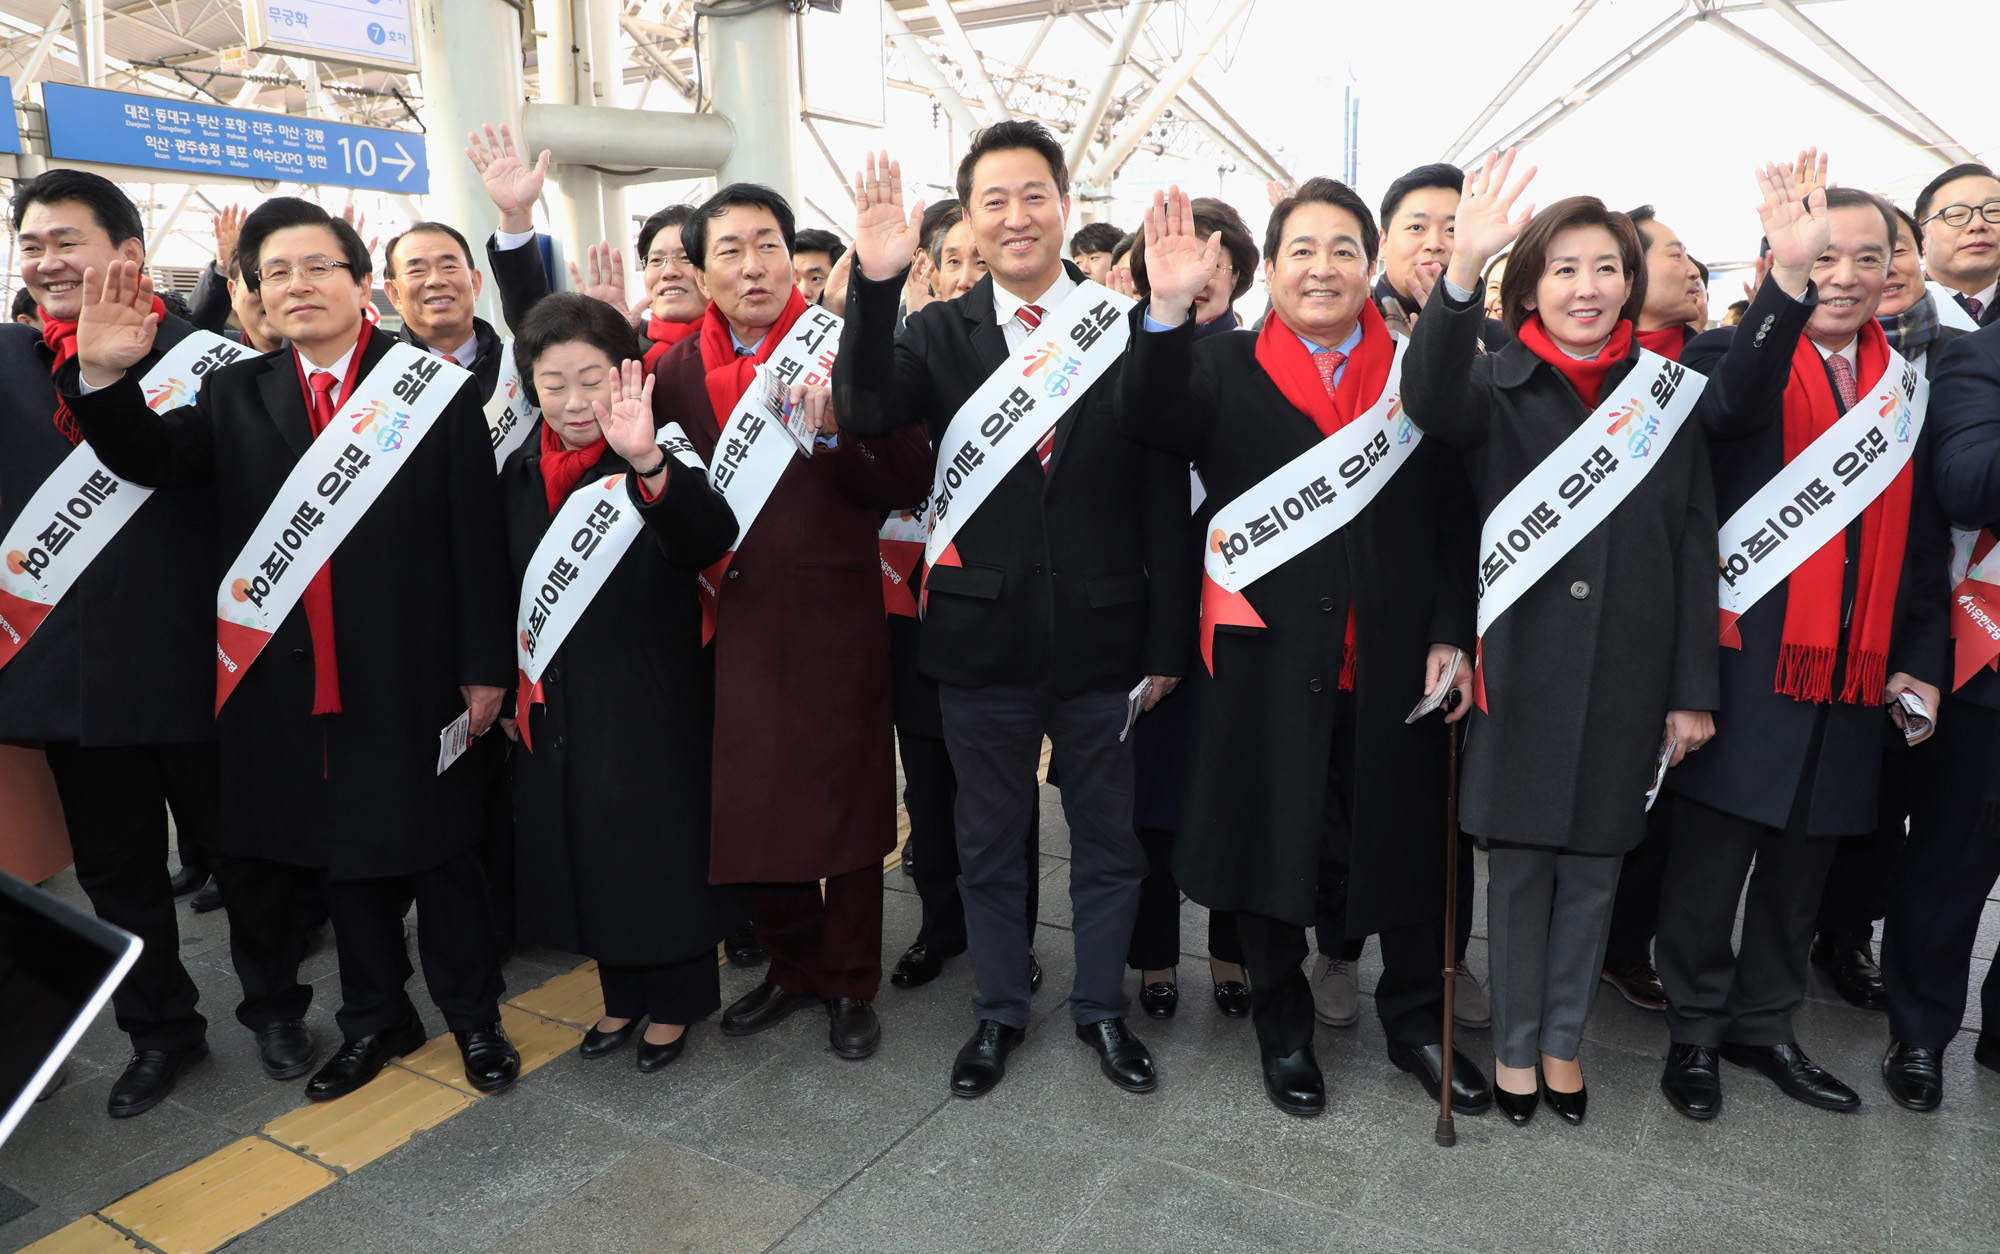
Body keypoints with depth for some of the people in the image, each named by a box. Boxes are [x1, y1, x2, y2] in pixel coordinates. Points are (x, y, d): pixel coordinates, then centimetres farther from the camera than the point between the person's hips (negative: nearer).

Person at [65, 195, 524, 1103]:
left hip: (412, 677, -4)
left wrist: (484, 667, -9)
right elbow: (153, 460, -6)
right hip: (294, 679, 4)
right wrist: (105, 377, -25)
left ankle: (473, 1015, 29)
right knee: (341, 855, 17)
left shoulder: (436, 391, -5)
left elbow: (478, 540, -7)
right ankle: (376, 1018, 36)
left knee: (439, 849, 10)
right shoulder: (234, 396, 8)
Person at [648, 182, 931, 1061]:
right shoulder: (678, 370, 7)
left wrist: (836, 427, -26)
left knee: (845, 802, 7)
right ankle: (792, 967, 34)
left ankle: (850, 985, 26)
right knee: (752, 806, 13)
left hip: (835, 617, -4)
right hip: (734, 620, 4)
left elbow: (908, 484, -12)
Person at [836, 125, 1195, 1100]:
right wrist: (875, 286, -32)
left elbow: (1165, 497, -3)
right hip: (983, 641, 1)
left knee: (1108, 839, 15)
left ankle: (1101, 1007, 37)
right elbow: (865, 413, -19)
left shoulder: (1127, 331, -2)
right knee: (988, 843, 16)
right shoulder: (940, 335, 0)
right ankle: (1000, 1010, 37)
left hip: (1103, 641, 0)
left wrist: (1167, 641, -5)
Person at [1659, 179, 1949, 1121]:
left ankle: (1765, 1025, 32)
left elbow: (1925, 537, 15)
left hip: (1854, 676, 5)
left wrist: (1920, 661, 8)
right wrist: (1787, 284, -42)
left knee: (1801, 866, 15)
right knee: (1712, 861, 4)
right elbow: (1727, 410, -29)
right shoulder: (1732, 353, -2)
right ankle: (1695, 1032, 21)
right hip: (1747, 657, -5)